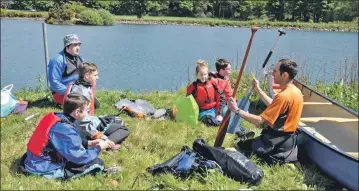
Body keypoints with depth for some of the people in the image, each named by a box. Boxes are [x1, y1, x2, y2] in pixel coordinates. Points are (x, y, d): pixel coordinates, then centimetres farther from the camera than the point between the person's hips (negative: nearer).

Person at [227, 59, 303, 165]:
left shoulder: (283, 96, -27)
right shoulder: (296, 91, 2)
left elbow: (258, 121, -26)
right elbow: (272, 105, 16)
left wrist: (237, 110, -20)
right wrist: (258, 90, 13)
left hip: (278, 142, -9)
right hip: (288, 139, 9)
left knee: (241, 147, 0)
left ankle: (278, 159, -2)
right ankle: (288, 154, 11)